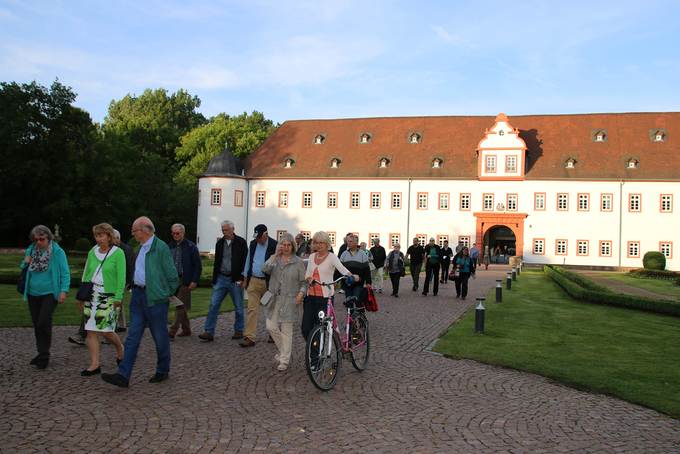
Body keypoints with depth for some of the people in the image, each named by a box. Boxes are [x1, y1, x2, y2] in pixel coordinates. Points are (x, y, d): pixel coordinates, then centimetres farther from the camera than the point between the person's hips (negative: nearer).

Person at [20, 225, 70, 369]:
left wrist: (64, 291, -18)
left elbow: (65, 273, -9)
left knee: (43, 323, -15)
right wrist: (25, 263, -4)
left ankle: (44, 356, -2)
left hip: (50, 293, -6)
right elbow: (23, 270, 19)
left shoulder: (57, 252, -9)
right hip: (33, 293, 6)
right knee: (36, 325, 11)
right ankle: (41, 354, 24)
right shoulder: (30, 251, 6)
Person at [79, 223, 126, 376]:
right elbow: (86, 275, 15)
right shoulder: (92, 252, 10)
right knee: (91, 331, 2)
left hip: (109, 297, -5)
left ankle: (120, 348, 25)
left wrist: (118, 298, -13)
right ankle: (94, 365, 8)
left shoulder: (118, 253, -6)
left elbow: (121, 277, -9)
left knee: (106, 331, -6)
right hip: (92, 296, 5)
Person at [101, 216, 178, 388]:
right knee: (132, 337, 3)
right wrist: (134, 288, 18)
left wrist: (168, 293, -2)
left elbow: (172, 274, -11)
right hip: (138, 295, 8)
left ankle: (163, 372, 22)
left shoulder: (160, 247, -13)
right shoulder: (141, 247, 13)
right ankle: (123, 375, 1)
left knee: (160, 337, 6)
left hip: (155, 297, -8)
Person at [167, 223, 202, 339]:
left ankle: (172, 331, -10)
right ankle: (186, 329, 21)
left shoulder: (191, 247, -3)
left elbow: (198, 266, -4)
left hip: (185, 281, -5)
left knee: (180, 306, -9)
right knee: (181, 306, 11)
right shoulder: (169, 246, 11)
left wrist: (195, 281, -11)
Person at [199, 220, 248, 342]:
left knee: (238, 307, 6)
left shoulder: (241, 243, -5)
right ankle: (209, 332, -2)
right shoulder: (220, 243, 9)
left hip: (235, 280, -4)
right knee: (213, 305, -3)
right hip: (221, 278, 4)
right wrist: (214, 279, 11)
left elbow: (245, 262, -7)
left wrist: (242, 278, -14)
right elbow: (217, 262, 15)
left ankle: (238, 331, 20)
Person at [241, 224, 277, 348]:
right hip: (253, 281, 4)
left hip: (268, 282, -4)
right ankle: (249, 337, -2)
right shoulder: (253, 244, 7)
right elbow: (248, 261, 15)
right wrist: (246, 279, 13)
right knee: (252, 309, -2)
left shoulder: (274, 245, -11)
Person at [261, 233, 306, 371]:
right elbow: (265, 269, -14)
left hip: (289, 300, -3)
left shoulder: (298, 262, 0)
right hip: (274, 299, 3)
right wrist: (276, 255, -14)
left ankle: (284, 360, 10)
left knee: (286, 330, -1)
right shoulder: (274, 258, 6)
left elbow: (303, 282, 3)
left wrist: (301, 294, -13)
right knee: (271, 327, 2)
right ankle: (283, 350, 27)